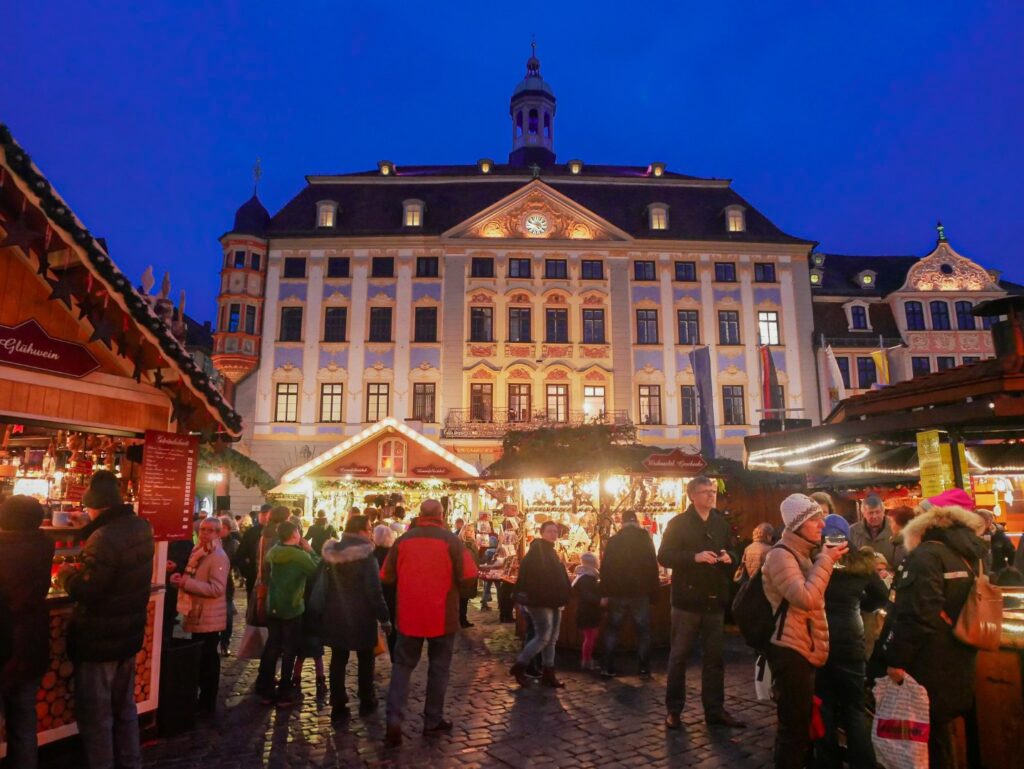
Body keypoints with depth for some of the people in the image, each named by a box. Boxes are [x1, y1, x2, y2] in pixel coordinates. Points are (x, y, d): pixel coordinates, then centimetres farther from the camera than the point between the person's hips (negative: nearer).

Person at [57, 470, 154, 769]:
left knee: (95, 714, 8)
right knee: (125, 706, 21)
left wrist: (66, 573, -7)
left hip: (99, 640, -8)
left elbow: (85, 591, -24)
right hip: (129, 634, 8)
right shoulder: (141, 527, 1)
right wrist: (84, 568, 12)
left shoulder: (105, 538, -26)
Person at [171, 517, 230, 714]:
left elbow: (217, 588, -26)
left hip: (209, 618, -9)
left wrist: (186, 583, -28)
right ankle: (202, 699, 32)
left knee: (208, 661, 1)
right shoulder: (198, 551, 11)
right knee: (200, 660, 19)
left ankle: (208, 705, 12)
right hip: (198, 615, 9)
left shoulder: (219, 557, -18)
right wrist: (182, 578, 2)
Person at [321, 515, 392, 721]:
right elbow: (374, 590, -20)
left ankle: (338, 706, 13)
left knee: (338, 659, 11)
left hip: (335, 614, 5)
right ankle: (366, 702, 23)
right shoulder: (366, 556, -19)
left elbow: (326, 583, 8)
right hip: (361, 615, -5)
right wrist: (384, 617, -12)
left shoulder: (332, 553, 1)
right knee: (365, 659, 13)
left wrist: (329, 607, 17)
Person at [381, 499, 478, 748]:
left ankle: (394, 720, 2)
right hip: (441, 615, -2)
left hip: (409, 614, 2)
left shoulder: (403, 540, -1)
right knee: (438, 668, 12)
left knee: (402, 666, 13)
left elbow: (387, 577, 4)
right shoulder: (451, 540, -9)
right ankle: (433, 721, 21)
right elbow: (469, 574, -13)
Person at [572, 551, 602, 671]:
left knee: (592, 637, 15)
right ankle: (585, 662, 3)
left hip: (591, 612, 10)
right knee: (590, 637, -5)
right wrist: (599, 601, -38)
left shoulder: (591, 576, 14)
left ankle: (588, 659, 25)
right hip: (586, 613, -10)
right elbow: (586, 596, -31)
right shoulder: (585, 578, -20)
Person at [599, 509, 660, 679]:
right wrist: (654, 592, 1)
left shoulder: (613, 541, 1)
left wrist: (605, 593, 4)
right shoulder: (645, 539, -3)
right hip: (640, 593, -1)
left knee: (612, 630, 12)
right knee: (643, 632, 9)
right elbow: (653, 567, -4)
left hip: (617, 593, 1)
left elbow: (605, 568, 0)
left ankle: (608, 668, 9)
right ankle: (643, 669, 7)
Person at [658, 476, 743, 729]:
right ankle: (673, 710, 16)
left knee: (714, 656, 12)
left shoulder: (722, 523, 9)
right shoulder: (678, 523, -6)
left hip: (715, 599, 4)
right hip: (688, 599, -4)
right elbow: (664, 556, -12)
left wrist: (730, 557, -6)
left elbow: (734, 551, 18)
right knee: (679, 656, 5)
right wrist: (695, 557, -24)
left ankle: (715, 710, 24)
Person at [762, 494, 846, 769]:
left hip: (804, 649, 10)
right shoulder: (781, 554, -16)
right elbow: (806, 597, -29)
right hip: (790, 651, -10)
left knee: (800, 723, 21)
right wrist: (826, 559, -22)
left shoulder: (804, 552, 16)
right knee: (794, 726, -4)